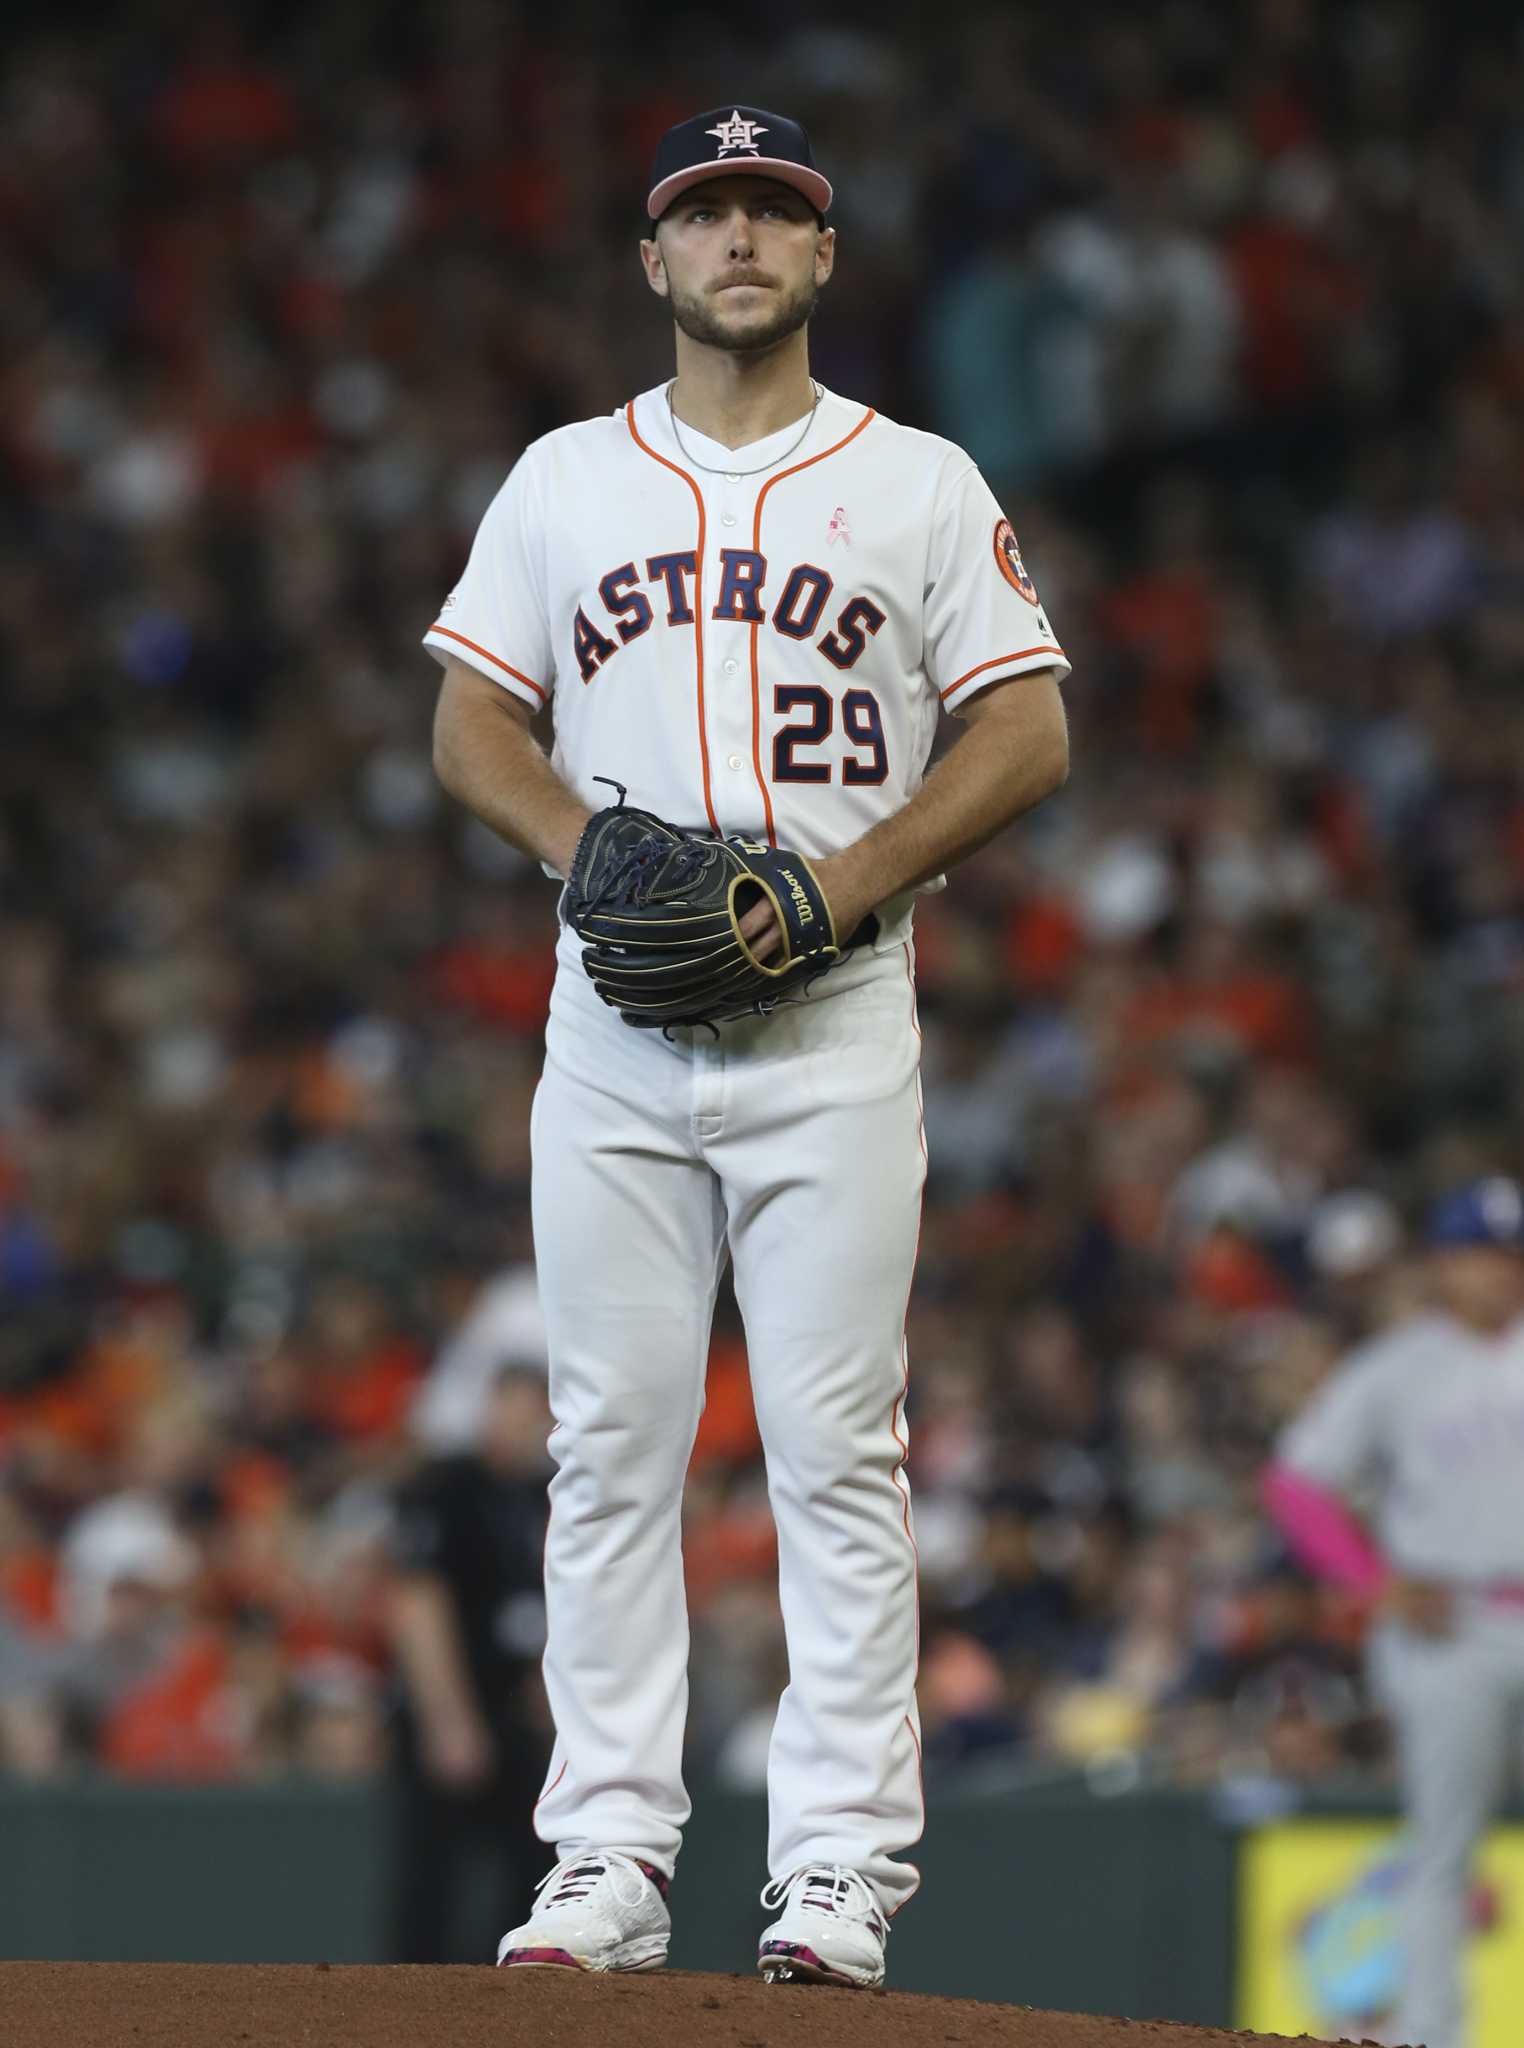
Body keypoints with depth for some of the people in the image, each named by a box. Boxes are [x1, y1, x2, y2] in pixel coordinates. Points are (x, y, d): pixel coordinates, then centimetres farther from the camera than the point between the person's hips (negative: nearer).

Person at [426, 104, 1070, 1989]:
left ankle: (840, 1870, -5)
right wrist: (588, 842, -9)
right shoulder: (564, 483, 13)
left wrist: (850, 874, -13)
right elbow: (472, 725, 11)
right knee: (610, 1442, 0)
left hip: (833, 1017, -2)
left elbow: (1027, 734, 1)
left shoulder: (920, 487, 6)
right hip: (612, 1009, 2)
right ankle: (607, 1862, 3)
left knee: (839, 1448, -6)